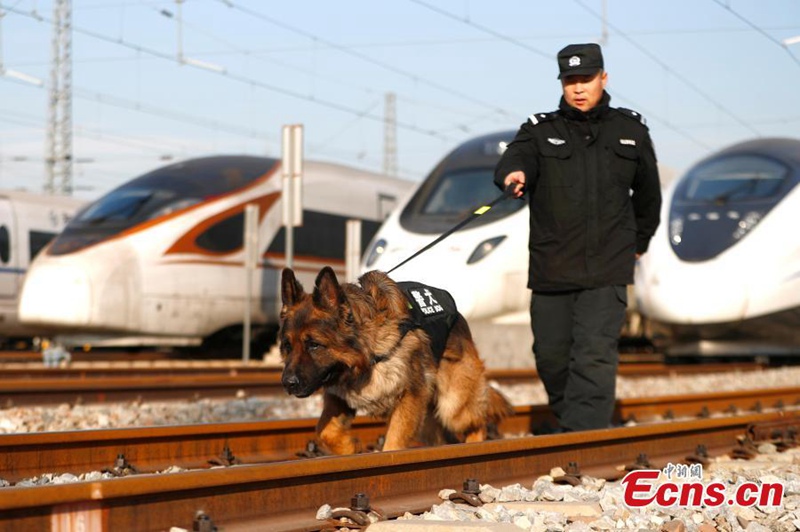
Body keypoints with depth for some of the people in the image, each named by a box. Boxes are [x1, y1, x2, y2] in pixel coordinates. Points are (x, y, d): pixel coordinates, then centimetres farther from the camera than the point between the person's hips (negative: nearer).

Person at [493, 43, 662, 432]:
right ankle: (568, 420, 30)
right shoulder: (541, 131, 6)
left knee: (595, 354, -11)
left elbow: (648, 192, 25)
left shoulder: (630, 131, 11)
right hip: (551, 268, 1)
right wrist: (513, 173, -40)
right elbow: (516, 156, -16)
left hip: (607, 270, -1)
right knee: (551, 355, 7)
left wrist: (638, 242, 30)